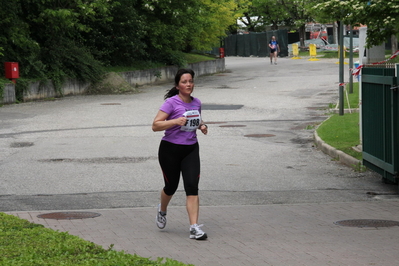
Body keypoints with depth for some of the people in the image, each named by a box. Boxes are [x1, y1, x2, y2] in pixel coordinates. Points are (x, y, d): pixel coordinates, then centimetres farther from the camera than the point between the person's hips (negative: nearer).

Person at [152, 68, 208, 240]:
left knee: (192, 186, -11)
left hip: (191, 149, 4)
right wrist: (176, 121, -28)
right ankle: (162, 211, 44)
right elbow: (155, 125, -16)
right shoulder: (171, 102, -11)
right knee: (171, 186, 10)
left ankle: (194, 227, -13)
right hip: (170, 149, -4)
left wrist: (202, 126, 4)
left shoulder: (196, 103, 6)